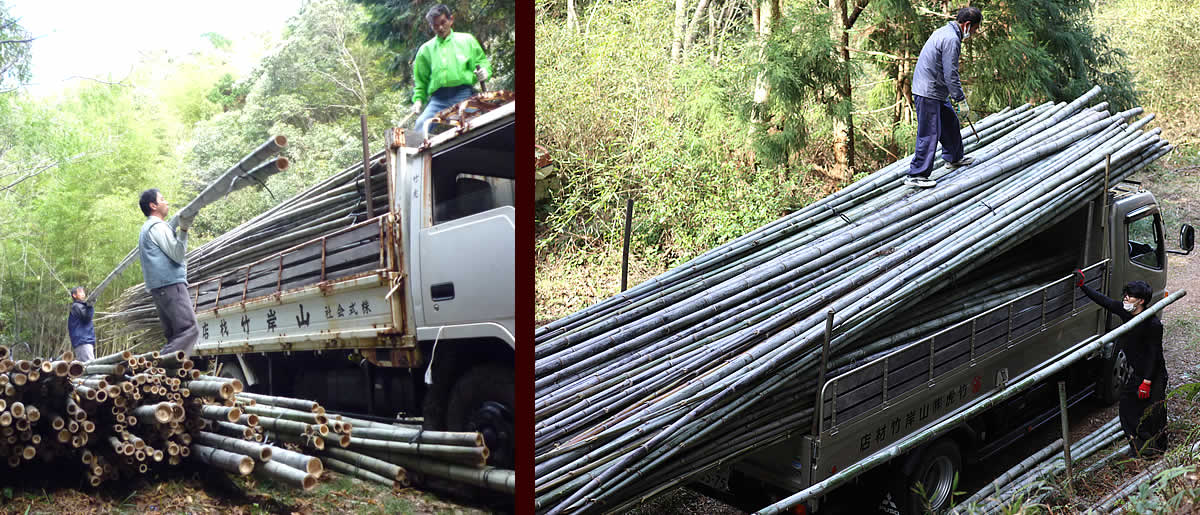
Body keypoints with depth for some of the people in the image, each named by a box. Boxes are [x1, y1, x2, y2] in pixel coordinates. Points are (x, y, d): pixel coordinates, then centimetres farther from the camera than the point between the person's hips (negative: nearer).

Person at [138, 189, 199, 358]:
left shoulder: (146, 228, 26)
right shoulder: (158, 226, -6)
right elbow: (178, 255, -12)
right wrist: (183, 231, -17)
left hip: (158, 287, 11)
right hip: (171, 283, -11)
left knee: (174, 335, 8)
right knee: (189, 330, -17)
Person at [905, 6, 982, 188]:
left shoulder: (943, 31, 13)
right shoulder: (951, 40, -20)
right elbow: (951, 75, -21)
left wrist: (957, 95, 28)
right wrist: (962, 100, -13)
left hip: (937, 92, 11)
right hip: (928, 93, -11)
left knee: (950, 122, 23)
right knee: (929, 134, -9)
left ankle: (954, 158, 40)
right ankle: (916, 175, -7)